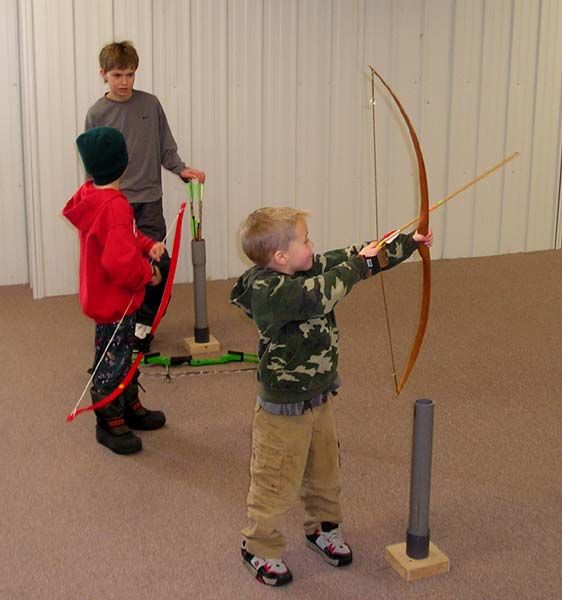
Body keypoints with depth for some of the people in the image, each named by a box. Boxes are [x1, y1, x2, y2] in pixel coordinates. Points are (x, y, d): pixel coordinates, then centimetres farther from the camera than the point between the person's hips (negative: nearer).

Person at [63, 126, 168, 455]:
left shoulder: (90, 195, 1)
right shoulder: (114, 206, -30)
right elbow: (120, 261, -36)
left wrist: (148, 245, -3)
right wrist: (149, 272, -19)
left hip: (118, 298, 10)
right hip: (113, 302, -10)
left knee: (124, 354, 24)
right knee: (111, 361, 6)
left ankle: (131, 408, 41)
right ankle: (110, 423, 22)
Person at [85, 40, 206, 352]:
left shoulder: (150, 104, 3)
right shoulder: (97, 113, 0)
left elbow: (166, 147, 10)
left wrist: (181, 169, -8)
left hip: (148, 199, 1)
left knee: (158, 264, -3)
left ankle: (144, 322, 14)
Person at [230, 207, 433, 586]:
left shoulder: (309, 269, -2)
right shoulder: (268, 291, -29)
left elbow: (351, 260, 6)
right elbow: (320, 295, -42)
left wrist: (410, 243, 9)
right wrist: (358, 262, -27)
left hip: (319, 398, 8)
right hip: (285, 409, -8)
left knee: (325, 472, 24)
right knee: (277, 483, 7)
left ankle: (323, 528, 46)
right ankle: (260, 547, 28)